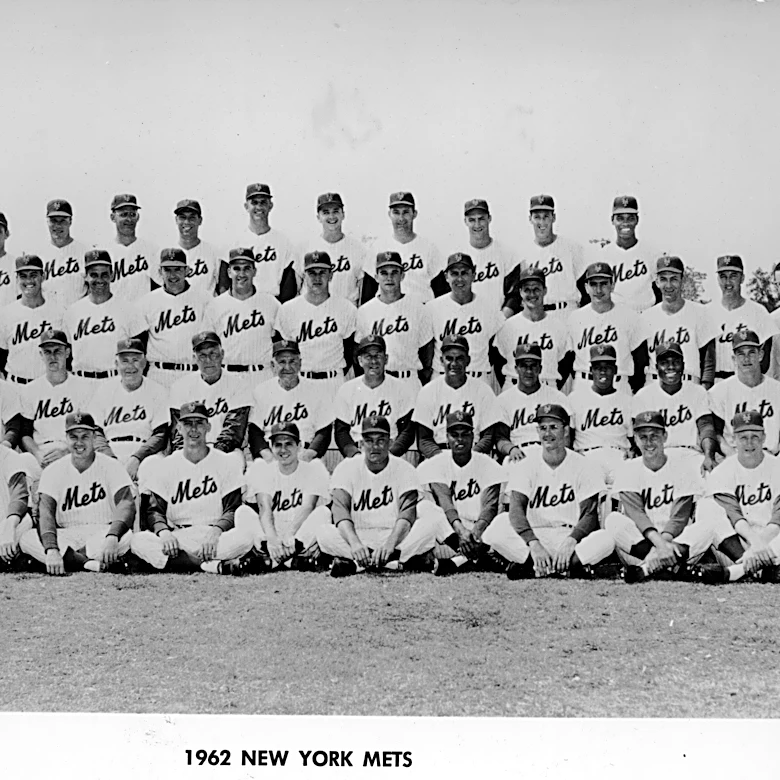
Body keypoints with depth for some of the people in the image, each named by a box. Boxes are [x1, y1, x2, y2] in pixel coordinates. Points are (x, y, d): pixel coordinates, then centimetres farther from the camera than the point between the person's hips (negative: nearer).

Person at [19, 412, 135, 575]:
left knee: (127, 536, -33)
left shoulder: (111, 466, -1)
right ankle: (97, 564, -35)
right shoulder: (54, 471, 3)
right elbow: (45, 512, -10)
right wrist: (51, 549, -30)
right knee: (26, 539, -26)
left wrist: (112, 537, -36)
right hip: (65, 538, 2)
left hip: (101, 535, -2)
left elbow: (126, 504, -15)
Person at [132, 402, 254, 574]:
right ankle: (216, 565, -31)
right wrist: (163, 531, -17)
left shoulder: (225, 462, 7)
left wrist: (216, 530, -20)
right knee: (139, 540, -29)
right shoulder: (165, 465, 11)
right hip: (176, 537, 2)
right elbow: (154, 510, 5)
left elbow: (233, 510, 1)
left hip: (216, 538, -2)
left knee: (245, 536, -33)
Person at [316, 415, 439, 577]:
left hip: (395, 539, 0)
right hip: (358, 537, 0)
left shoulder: (404, 469, 0)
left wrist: (390, 543, -33)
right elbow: (340, 509, -13)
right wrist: (355, 543, -33)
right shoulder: (347, 468, 1)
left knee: (430, 521, -26)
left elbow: (407, 512, -13)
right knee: (324, 532, -28)